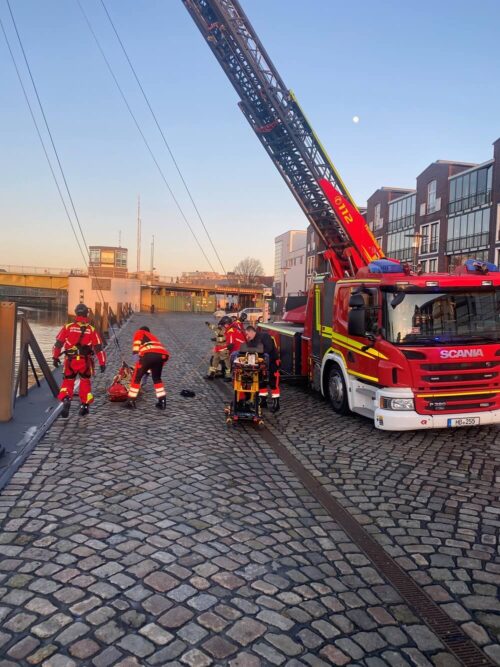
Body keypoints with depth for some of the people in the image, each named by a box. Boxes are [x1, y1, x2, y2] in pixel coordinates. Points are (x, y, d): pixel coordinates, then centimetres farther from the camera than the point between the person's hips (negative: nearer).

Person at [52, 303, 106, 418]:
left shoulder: (68, 327, -1)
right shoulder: (91, 330, -2)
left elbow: (58, 343, 1)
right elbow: (98, 347, -3)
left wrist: (55, 357, 12)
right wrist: (102, 363, 2)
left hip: (70, 360, 0)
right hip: (85, 361, 0)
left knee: (68, 382, 12)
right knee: (85, 382, 19)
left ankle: (66, 399, -14)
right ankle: (84, 405, 20)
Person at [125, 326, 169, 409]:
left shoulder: (139, 332, 30)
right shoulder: (153, 337, 43)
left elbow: (137, 342, 8)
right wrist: (149, 369, 47)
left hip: (149, 354, -5)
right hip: (163, 355, 6)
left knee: (137, 377, 11)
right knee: (157, 378, 27)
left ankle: (131, 401, 14)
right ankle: (162, 401, 21)